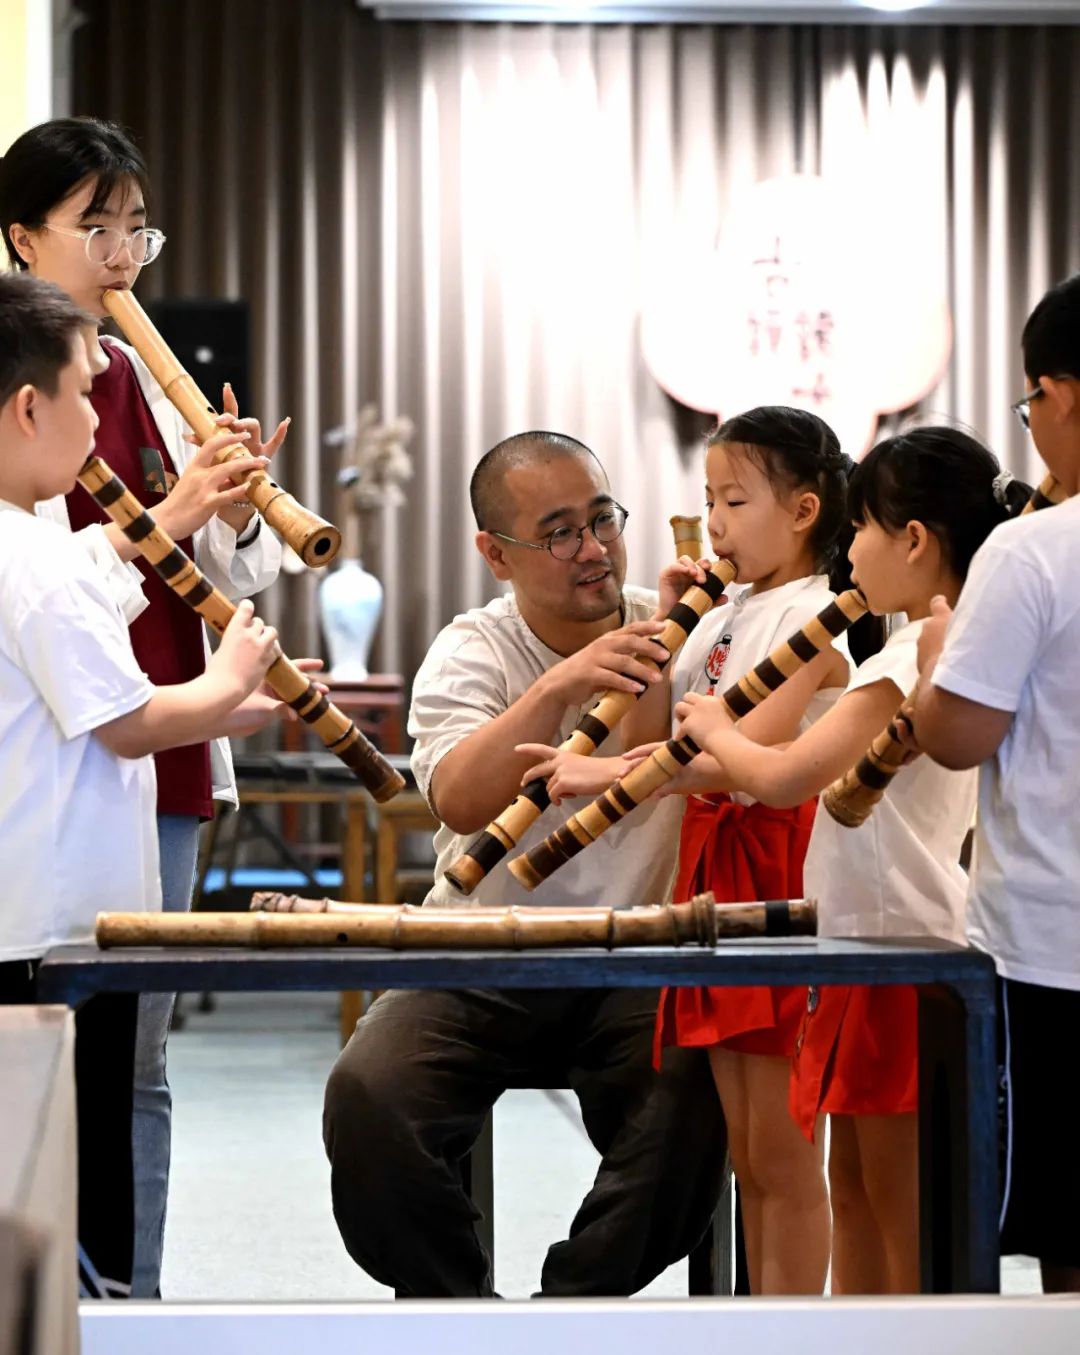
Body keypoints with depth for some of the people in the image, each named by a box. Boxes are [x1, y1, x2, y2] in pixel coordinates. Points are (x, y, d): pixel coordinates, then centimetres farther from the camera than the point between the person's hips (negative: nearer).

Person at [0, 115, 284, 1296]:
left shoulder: (142, 381, 14)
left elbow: (234, 579, 13)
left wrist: (232, 511, -7)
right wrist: (164, 518, -23)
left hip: (159, 751, 7)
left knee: (138, 1062, 10)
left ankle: (136, 1294, 15)